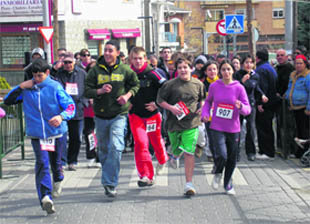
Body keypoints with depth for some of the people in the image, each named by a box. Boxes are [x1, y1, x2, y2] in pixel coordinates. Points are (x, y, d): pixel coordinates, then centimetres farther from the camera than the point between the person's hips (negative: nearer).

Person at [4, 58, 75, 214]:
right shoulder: (27, 88, 4)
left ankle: (58, 180, 49)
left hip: (57, 132, -1)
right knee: (42, 163, -15)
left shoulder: (55, 87, -7)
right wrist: (21, 87, -5)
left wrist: (61, 116, -34)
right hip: (37, 134, 1)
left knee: (55, 162, 16)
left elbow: (71, 106, -13)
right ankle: (45, 197, -21)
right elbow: (8, 101, 9)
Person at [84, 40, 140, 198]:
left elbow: (135, 85, 13)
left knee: (116, 148, -18)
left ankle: (110, 184, -15)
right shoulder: (95, 70, -1)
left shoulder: (125, 70, -1)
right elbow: (87, 91, -2)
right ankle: (107, 178, 36)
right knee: (103, 149, 14)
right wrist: (100, 91, -20)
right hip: (101, 115, 2)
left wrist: (127, 95, -5)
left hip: (119, 115, -2)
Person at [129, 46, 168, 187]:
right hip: (135, 115, 1)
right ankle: (146, 176, -9)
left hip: (152, 114, -1)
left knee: (156, 141, 15)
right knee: (140, 143, -12)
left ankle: (162, 161, 48)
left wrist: (157, 104, -11)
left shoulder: (151, 74, -10)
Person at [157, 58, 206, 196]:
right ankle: (175, 156, 58)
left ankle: (189, 184, -4)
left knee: (189, 153, -10)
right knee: (176, 149, 16)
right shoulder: (170, 84, -4)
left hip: (191, 123, 0)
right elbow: (160, 100, 1)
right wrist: (171, 108, -14)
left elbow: (202, 99, 20)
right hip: (174, 122, 0)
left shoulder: (198, 84, 3)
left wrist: (201, 108, 0)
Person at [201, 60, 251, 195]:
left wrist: (241, 107, -27)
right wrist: (205, 114, -1)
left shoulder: (239, 88, -4)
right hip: (217, 128, -1)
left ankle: (228, 184, 35)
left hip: (233, 129, 1)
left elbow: (248, 109, -5)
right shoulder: (214, 86, -1)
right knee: (221, 155, -17)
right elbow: (208, 101, 16)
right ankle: (218, 174, 18)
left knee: (232, 158, 11)